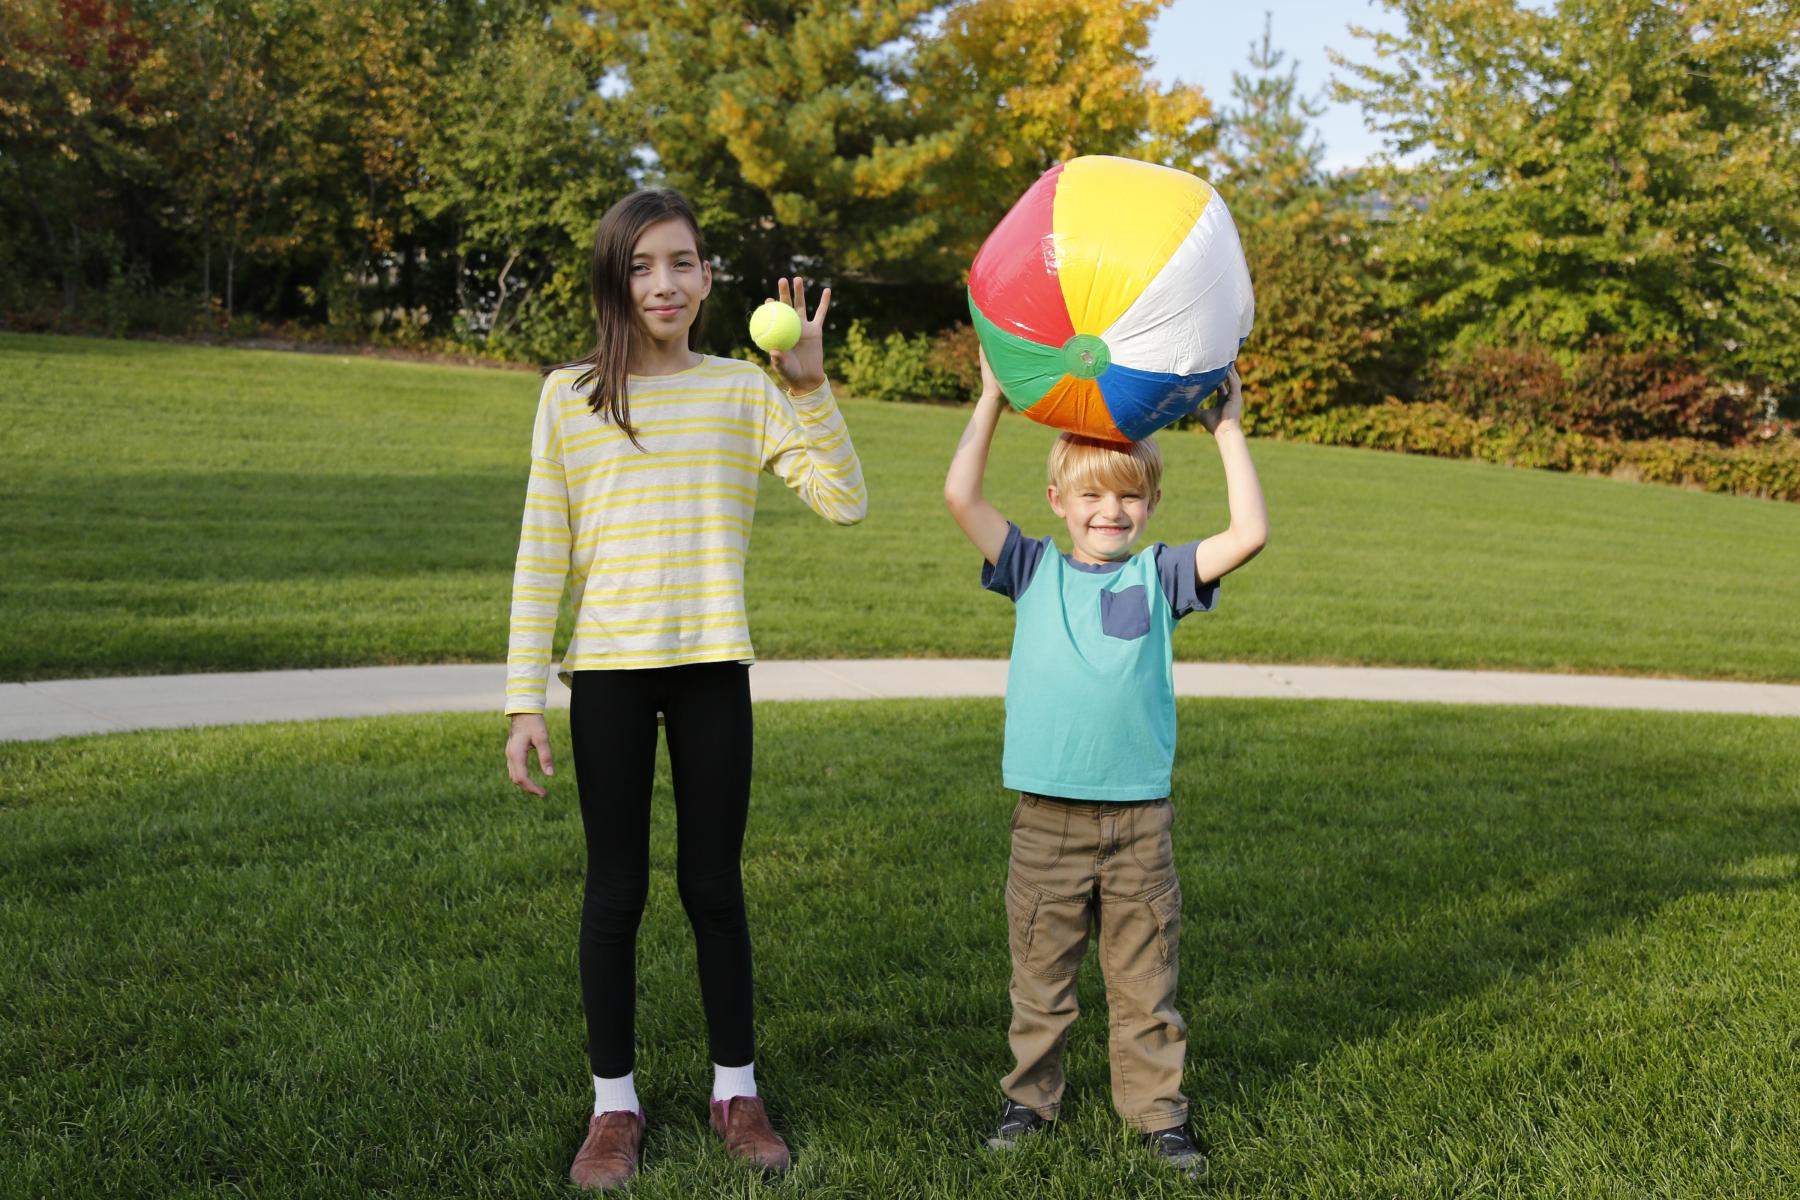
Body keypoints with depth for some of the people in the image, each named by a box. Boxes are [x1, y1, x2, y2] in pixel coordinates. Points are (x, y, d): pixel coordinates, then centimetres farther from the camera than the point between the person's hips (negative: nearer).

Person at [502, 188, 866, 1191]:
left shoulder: (745, 391, 4)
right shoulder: (569, 396, 1)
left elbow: (846, 502, -5)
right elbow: (541, 557, 1)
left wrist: (810, 386, -13)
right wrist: (526, 700, -3)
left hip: (713, 670, 0)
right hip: (608, 674, 0)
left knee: (715, 886, 8)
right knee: (616, 889, 7)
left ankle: (737, 1090, 24)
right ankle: (615, 1103, 21)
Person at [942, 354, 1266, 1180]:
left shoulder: (1158, 577, 5)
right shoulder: (1034, 570, 4)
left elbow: (1250, 534, -6)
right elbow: (960, 496, -5)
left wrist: (1227, 430, -3)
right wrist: (993, 398, -2)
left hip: (1139, 816, 0)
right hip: (1046, 817, 0)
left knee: (1144, 977, 9)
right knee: (1040, 973, 12)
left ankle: (1156, 1110, 21)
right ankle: (1030, 1097, 27)